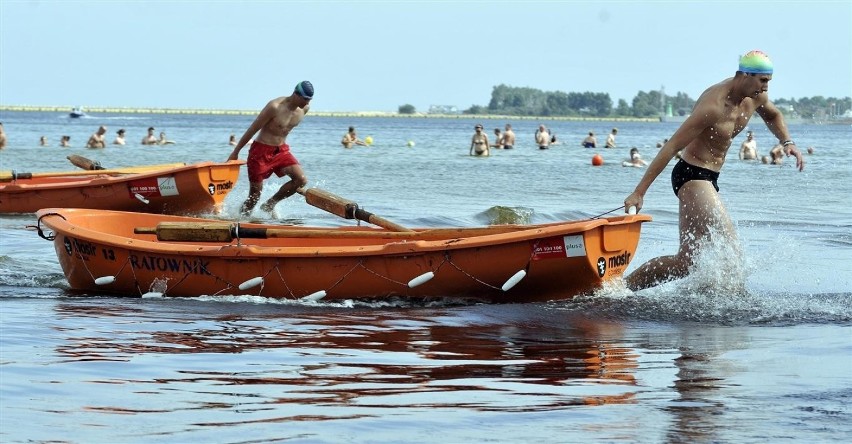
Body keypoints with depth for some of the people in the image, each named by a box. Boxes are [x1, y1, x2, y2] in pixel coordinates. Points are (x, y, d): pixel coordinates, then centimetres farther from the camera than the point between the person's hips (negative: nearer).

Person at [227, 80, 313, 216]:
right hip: (261, 151, -6)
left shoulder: (304, 109, -3)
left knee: (301, 180, -13)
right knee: (255, 195, -1)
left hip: (281, 150, 6)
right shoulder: (275, 107, -23)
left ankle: (270, 204, 4)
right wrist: (235, 152, -9)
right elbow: (252, 129, -15)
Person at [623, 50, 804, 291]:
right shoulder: (713, 106, -25)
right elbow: (671, 147, -24)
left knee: (686, 261, 9)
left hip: (708, 180, 9)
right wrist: (639, 192, -25)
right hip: (691, 175, -9)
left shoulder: (755, 97, 0)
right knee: (728, 247, -20)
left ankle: (623, 286, 16)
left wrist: (787, 141, 7)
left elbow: (773, 115, 28)